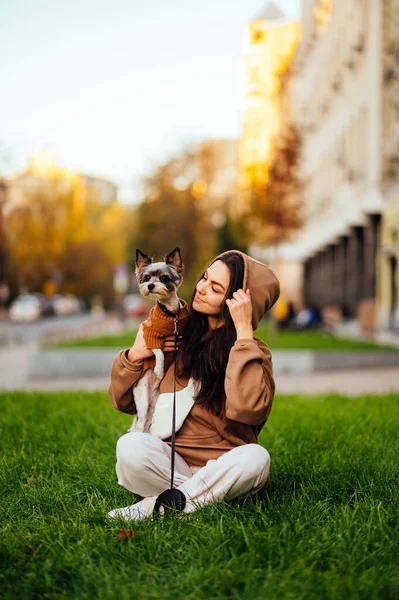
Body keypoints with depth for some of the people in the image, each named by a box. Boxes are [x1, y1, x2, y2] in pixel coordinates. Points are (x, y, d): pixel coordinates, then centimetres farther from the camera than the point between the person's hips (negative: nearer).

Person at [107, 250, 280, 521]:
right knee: (131, 446, -29)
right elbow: (124, 401, 13)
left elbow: (248, 408, -25)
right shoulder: (175, 335, 7)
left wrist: (243, 332, -19)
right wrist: (133, 357, -7)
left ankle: (156, 505, -22)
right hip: (167, 463, 1)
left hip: (221, 468, -1)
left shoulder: (252, 351, -1)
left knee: (255, 457, -33)